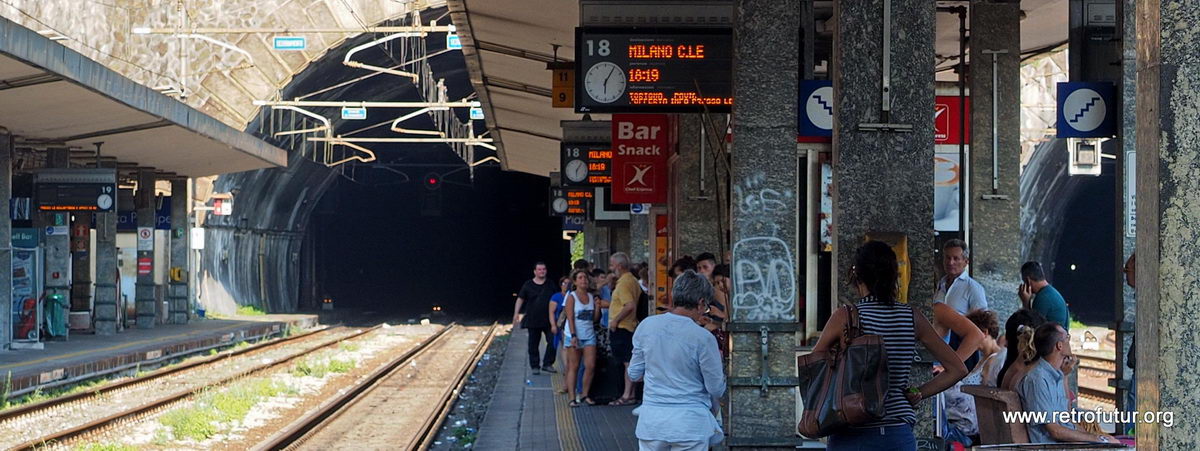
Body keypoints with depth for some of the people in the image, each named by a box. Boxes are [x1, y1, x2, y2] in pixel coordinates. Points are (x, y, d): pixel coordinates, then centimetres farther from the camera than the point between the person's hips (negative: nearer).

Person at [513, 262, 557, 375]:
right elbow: (520, 299, 5)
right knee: (533, 345, 4)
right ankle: (535, 366, 14)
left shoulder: (550, 285, 7)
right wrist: (516, 313, -5)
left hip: (548, 320, 1)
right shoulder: (528, 285, 2)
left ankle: (547, 364, 3)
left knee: (553, 342, -8)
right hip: (533, 321, -1)